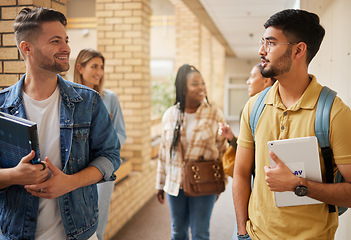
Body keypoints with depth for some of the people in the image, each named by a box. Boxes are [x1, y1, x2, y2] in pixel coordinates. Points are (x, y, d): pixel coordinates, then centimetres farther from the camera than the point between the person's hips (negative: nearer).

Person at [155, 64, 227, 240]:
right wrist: (160, 183, 11)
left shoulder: (215, 114, -7)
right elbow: (164, 152, 8)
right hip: (175, 184, 3)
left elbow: (222, 151, -2)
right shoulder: (170, 115, 1)